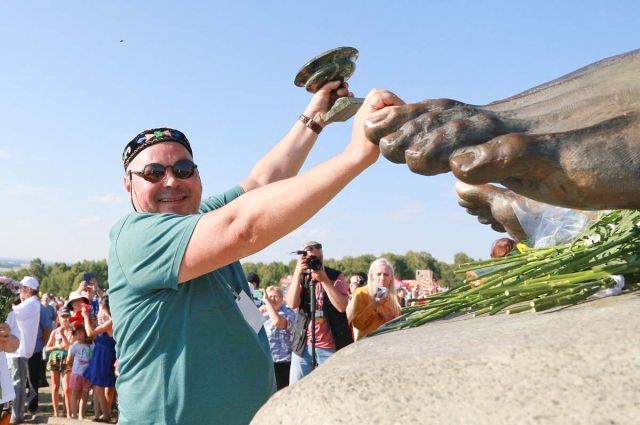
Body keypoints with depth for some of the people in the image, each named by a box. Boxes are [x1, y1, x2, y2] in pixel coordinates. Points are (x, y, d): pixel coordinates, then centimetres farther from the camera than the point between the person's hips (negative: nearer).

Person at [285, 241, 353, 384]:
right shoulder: (300, 277, 6)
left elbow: (341, 306, -16)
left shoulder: (336, 276, -1)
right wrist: (298, 273, -16)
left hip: (331, 347, -2)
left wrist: (324, 280, -19)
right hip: (303, 346, 2)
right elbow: (292, 304, -11)